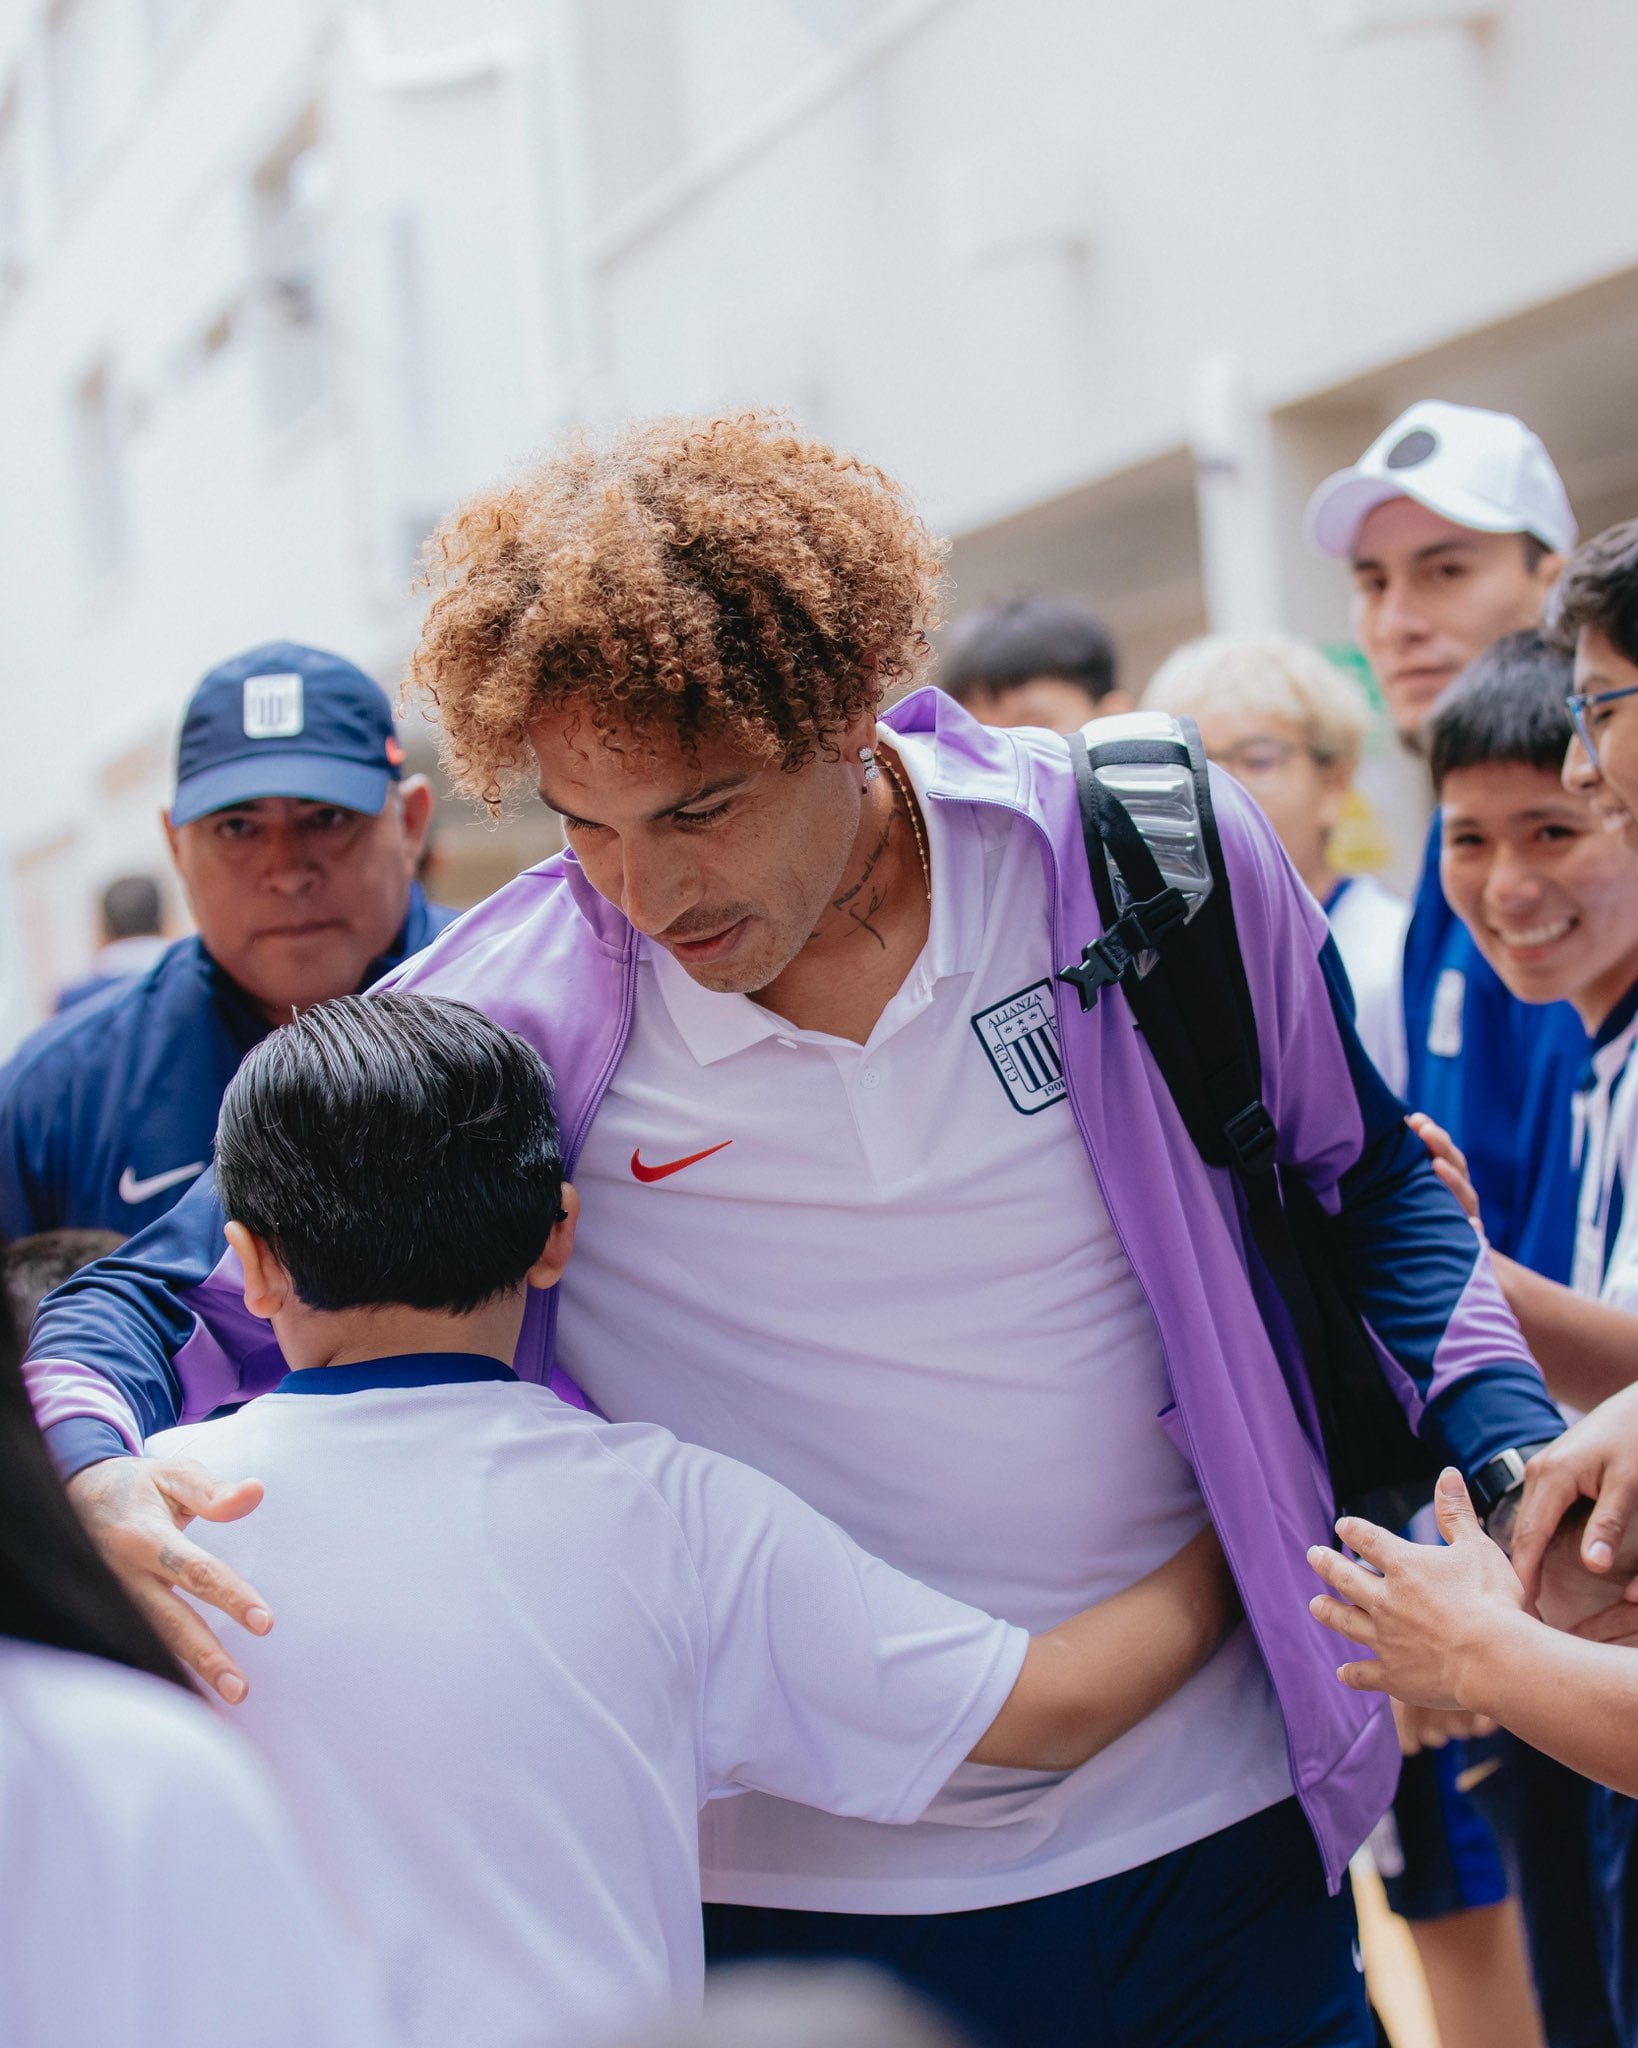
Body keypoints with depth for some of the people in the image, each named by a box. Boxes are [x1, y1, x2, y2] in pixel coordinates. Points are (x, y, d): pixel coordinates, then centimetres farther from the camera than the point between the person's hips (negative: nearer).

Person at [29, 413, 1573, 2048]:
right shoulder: (516, 1011, -13)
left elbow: (1363, 1179, 7)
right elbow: (148, 1297, -6)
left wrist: (1510, 1447, -6)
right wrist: (99, 1480, -27)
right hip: (795, 1895, 0)